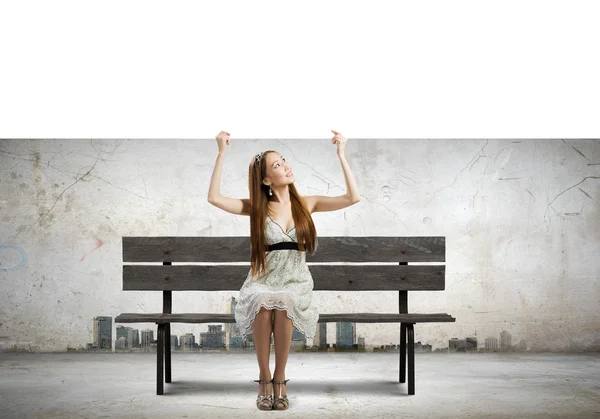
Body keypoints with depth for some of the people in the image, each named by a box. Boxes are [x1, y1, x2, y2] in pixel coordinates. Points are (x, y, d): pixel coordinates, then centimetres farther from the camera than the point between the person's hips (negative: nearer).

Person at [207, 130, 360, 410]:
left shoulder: (307, 203, 5)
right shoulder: (257, 207, 3)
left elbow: (353, 198, -4)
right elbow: (214, 198, -8)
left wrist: (341, 155, -7)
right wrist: (222, 153, -11)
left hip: (295, 281, 1)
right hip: (263, 280, 0)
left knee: (283, 306, -35)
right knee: (263, 307, -35)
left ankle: (279, 377, -15)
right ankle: (264, 377, -15)